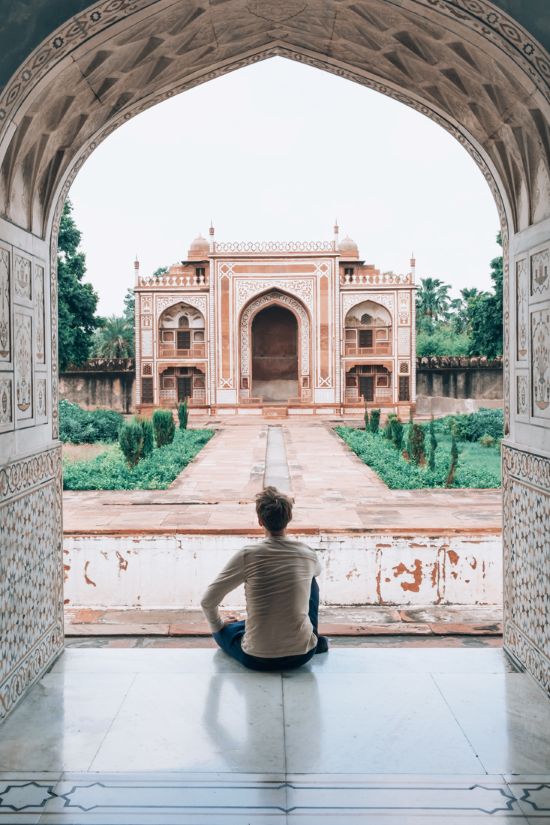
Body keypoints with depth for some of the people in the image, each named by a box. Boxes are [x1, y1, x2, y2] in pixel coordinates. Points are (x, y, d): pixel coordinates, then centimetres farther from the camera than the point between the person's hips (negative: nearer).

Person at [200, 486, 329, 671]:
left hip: (256, 659, -2)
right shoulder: (308, 554, -4)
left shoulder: (247, 555, -12)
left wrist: (218, 627, 12)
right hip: (302, 655, 3)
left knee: (224, 629, 31)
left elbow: (207, 602, -9)